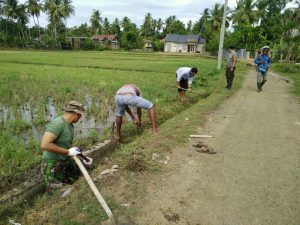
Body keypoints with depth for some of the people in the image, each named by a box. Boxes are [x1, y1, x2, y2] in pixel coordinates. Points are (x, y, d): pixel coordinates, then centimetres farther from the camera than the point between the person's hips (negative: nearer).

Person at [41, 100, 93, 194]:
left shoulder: (70, 125, 2)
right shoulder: (57, 124, -24)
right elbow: (44, 145, -31)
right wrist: (68, 152, -25)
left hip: (65, 160, 8)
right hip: (53, 163, -8)